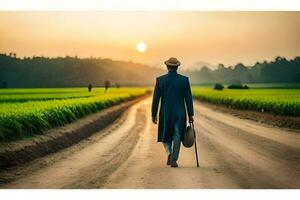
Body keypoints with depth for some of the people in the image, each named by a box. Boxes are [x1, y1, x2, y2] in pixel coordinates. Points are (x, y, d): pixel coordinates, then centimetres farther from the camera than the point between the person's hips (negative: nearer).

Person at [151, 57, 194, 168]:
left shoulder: (160, 80, -5)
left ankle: (170, 153, -7)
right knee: (176, 137, 10)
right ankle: (174, 160, 6)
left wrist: (153, 114, 4)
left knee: (165, 136, 16)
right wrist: (191, 115, 4)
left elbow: (156, 98, -4)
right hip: (180, 114, 0)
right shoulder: (184, 80, -3)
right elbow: (188, 99, -2)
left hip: (166, 113, 0)